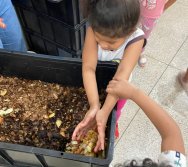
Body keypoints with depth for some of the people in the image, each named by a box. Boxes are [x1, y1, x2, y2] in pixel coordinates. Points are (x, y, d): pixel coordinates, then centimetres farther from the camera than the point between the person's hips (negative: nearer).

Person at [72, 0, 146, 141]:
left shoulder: (136, 39, -36)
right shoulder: (94, 30, -34)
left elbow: (122, 75, -45)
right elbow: (88, 68, -40)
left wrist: (104, 112, -55)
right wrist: (94, 106, -52)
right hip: (94, 83, 0)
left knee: (114, 112, 26)